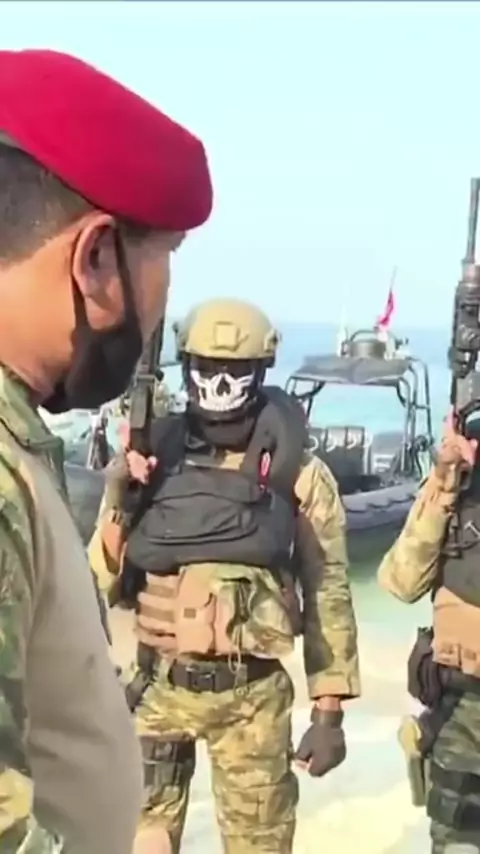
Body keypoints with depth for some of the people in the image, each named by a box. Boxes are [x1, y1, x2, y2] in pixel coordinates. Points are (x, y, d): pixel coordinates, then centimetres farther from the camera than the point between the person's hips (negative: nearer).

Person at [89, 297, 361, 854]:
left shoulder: (298, 474, -5)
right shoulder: (149, 458, 0)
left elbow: (328, 593, 0)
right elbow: (103, 579, 3)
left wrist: (330, 708, -2)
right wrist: (118, 501, -14)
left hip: (251, 693, -2)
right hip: (155, 685, 2)